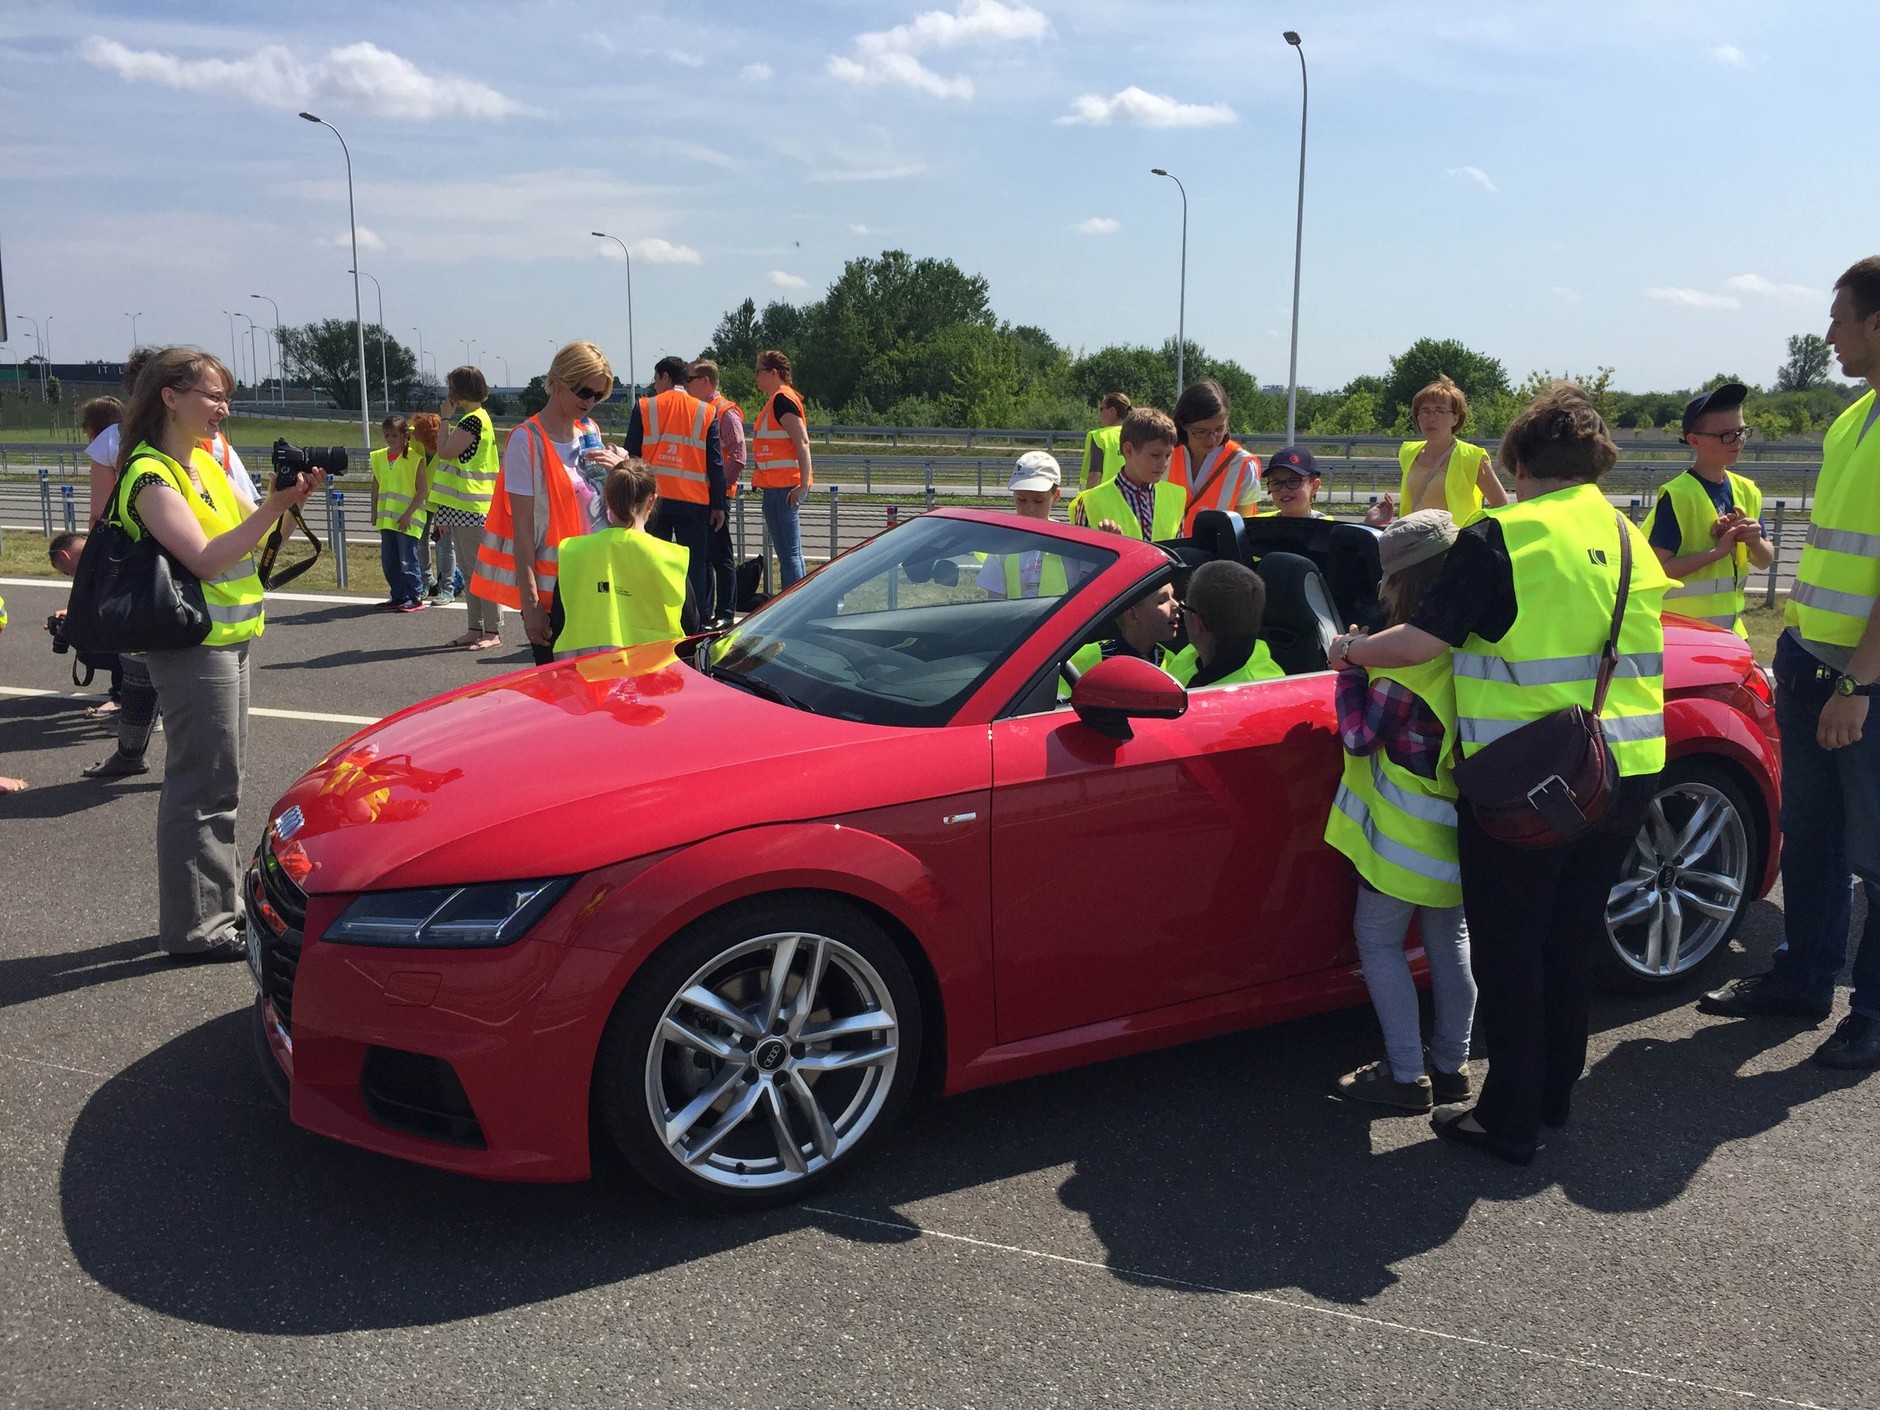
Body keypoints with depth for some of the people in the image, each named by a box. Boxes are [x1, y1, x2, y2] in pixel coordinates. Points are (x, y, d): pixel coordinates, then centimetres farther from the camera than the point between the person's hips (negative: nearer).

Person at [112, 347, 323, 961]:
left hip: (228, 638, 9)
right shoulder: (150, 476, -15)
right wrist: (274, 506, -24)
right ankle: (193, 926, 5)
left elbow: (250, 539, 12)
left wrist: (288, 501, -4)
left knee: (219, 781, 16)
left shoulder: (206, 463, 12)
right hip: (192, 645, -9)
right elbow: (204, 558, -22)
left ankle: (221, 903, 27)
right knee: (203, 786, -4)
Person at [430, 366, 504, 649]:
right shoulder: (467, 418, 19)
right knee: (468, 571, 12)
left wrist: (445, 417, -7)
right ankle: (475, 628, 18)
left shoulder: (474, 419, -13)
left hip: (472, 509, -10)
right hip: (460, 508, 10)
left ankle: (493, 632, -3)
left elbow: (446, 451, -20)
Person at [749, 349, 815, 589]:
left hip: (783, 488, -11)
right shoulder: (776, 400, 19)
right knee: (788, 552, 13)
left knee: (789, 553, -10)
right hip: (778, 486, 11)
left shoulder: (782, 400, -12)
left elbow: (802, 442, -20)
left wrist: (803, 484, -26)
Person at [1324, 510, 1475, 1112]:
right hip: (1455, 830, 8)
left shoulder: (1408, 662, -21)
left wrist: (1351, 668, -6)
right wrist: (1368, 667, 7)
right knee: (1449, 942, 16)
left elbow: (1359, 737, -17)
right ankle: (1450, 1066, 26)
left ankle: (1406, 1075, 6)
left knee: (1379, 941, 4)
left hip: (1405, 832, -8)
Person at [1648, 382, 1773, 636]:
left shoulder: (1747, 491, 6)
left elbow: (1764, 561, 12)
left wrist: (1755, 542, -10)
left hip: (1731, 629, 7)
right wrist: (1717, 551, -25)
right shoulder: (1676, 495, -15)